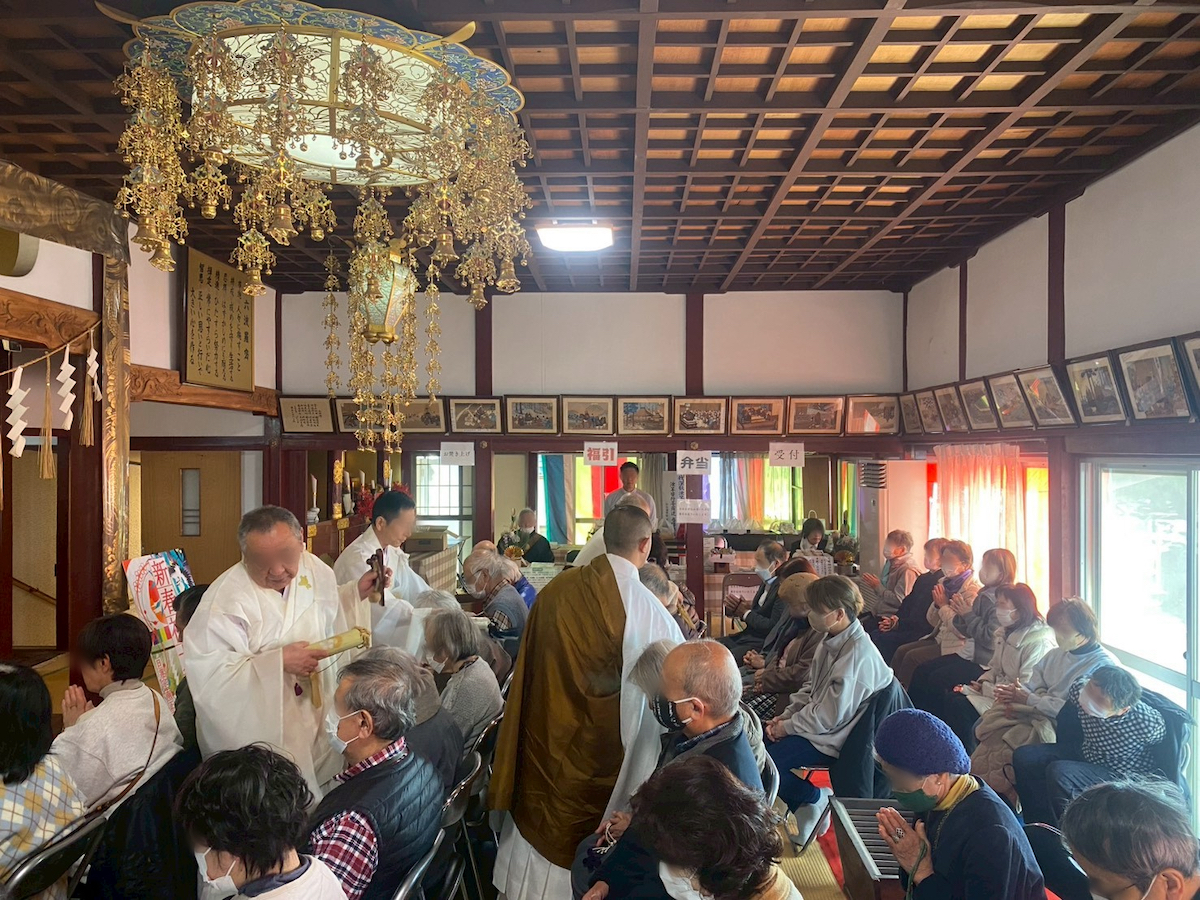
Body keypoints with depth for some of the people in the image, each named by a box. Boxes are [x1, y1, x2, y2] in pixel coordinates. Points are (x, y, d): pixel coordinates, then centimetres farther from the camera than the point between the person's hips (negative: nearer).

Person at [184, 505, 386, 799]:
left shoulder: (314, 569, -4)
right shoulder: (225, 599, -24)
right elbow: (208, 673, -27)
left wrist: (357, 592, 0)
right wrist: (278, 662, -30)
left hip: (318, 715, 6)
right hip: (260, 728, -6)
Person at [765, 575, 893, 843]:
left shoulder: (857, 654, -27)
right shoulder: (831, 640, 2)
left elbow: (829, 715, -25)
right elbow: (810, 689, 13)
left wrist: (788, 727, -13)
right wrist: (785, 717, 0)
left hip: (833, 738, -9)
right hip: (816, 723, 9)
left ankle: (813, 799, 6)